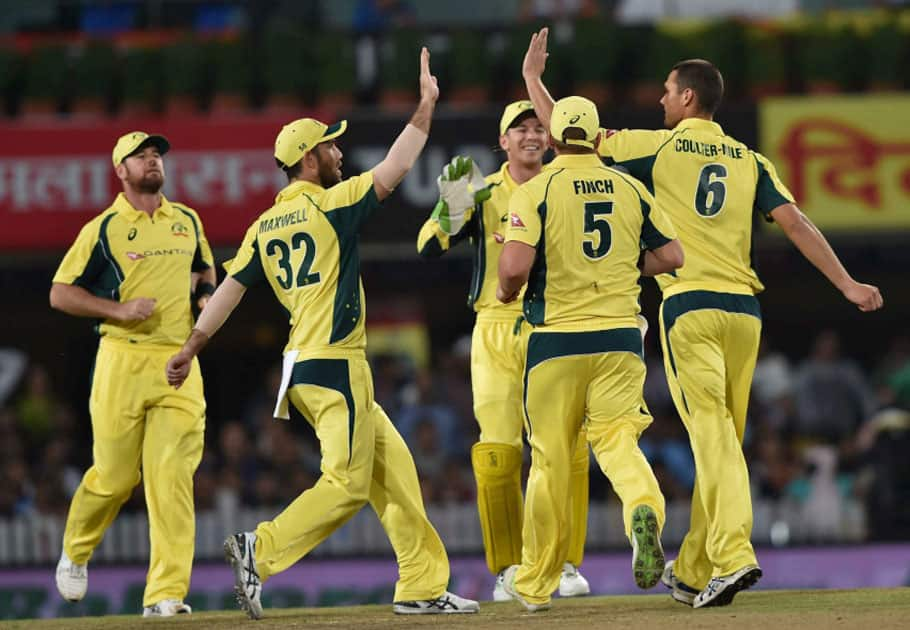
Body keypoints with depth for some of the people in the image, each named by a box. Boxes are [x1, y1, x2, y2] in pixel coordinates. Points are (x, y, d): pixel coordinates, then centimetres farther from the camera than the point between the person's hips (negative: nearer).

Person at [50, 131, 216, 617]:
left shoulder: (187, 221, 14)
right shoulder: (103, 229, 1)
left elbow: (204, 267, 33)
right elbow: (61, 293, 0)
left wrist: (207, 291, 10)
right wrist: (118, 309, -11)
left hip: (180, 362, 3)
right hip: (123, 360, -3)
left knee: (172, 476, -9)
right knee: (114, 476, 1)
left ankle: (165, 594, -13)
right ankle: (75, 553, 31)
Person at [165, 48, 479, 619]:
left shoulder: (266, 225, 11)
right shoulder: (330, 206, -10)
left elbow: (231, 287, 8)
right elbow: (393, 171, -10)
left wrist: (191, 349, 9)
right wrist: (426, 108, -3)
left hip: (303, 367, 9)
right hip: (335, 364, -9)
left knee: (394, 470, 11)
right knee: (347, 484, -9)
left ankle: (423, 587, 10)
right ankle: (260, 552, -18)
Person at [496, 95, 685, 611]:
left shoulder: (536, 191, -5)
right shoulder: (630, 189, 7)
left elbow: (516, 265, -16)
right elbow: (672, 255, 8)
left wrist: (508, 291, 5)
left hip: (556, 337, -2)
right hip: (620, 336, 2)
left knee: (551, 458, 7)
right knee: (617, 438, 0)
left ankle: (535, 583, 18)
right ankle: (644, 510, -35)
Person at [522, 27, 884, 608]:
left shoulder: (659, 147, 2)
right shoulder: (750, 160, 12)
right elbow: (795, 222, 2)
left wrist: (533, 76, 19)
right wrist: (846, 284, 1)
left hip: (689, 306, -4)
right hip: (744, 309, 4)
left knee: (712, 433, -12)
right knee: (723, 438, 11)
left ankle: (732, 556, -30)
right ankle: (694, 572, 17)